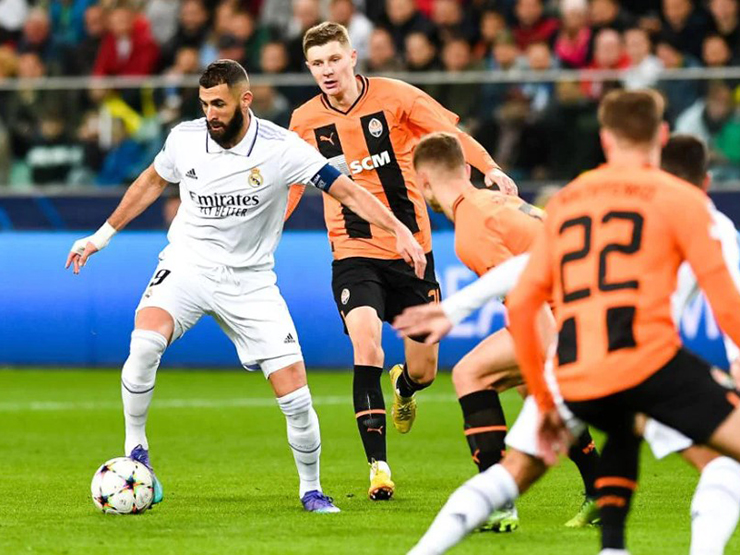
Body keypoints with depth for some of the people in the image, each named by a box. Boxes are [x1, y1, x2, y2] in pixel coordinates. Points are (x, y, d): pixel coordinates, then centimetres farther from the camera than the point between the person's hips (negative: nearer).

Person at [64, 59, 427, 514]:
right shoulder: (184, 139, -6)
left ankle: (311, 489, 18)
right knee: (145, 343, -31)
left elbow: (348, 192, -13)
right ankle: (135, 450, -10)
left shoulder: (281, 148, -14)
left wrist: (399, 229, -26)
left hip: (250, 281, -1)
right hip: (188, 266, 1)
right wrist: (103, 235, 22)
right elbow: (152, 182, 15)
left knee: (296, 398, -7)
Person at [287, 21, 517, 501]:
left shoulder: (395, 97, -6)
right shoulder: (306, 122, 0)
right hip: (353, 251, 0)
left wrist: (491, 169, -20)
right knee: (366, 344, -24)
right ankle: (378, 466, -18)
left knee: (424, 369, 3)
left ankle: (404, 387, 44)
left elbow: (451, 133, -4)